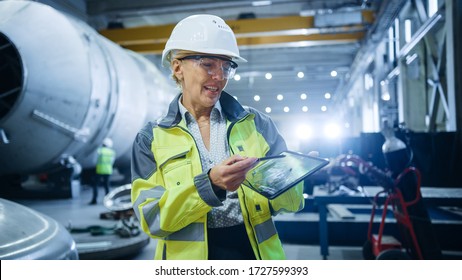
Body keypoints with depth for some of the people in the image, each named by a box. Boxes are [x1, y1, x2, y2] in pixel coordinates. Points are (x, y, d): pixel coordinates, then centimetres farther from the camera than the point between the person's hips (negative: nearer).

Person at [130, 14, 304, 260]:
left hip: (256, 251, 0)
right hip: (190, 255, 1)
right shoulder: (151, 139, -1)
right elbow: (150, 217, -10)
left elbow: (293, 198, 0)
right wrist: (209, 184, -24)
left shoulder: (256, 123, 2)